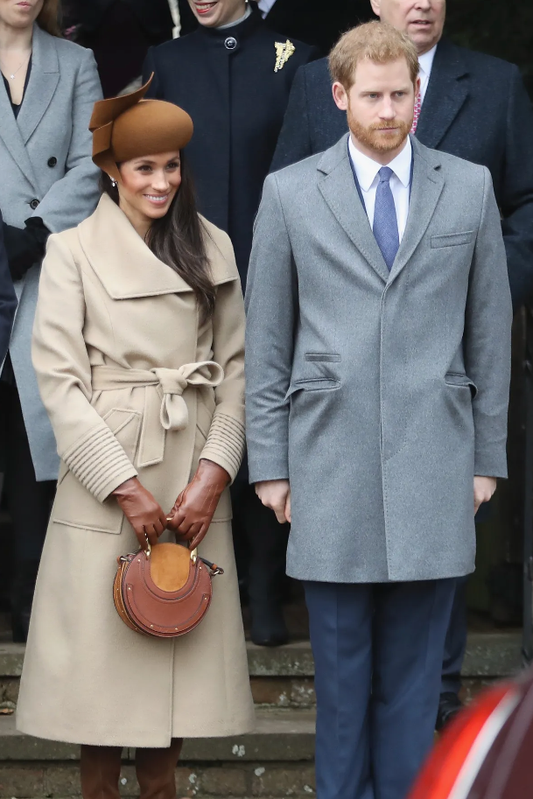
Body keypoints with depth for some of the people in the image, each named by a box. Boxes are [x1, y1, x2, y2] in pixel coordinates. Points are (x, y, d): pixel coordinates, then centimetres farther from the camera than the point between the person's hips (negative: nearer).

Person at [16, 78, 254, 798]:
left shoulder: (213, 249, 10)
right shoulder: (72, 253, -1)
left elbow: (236, 369, 7)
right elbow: (59, 381, -7)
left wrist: (214, 471, -6)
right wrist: (126, 487, -12)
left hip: (194, 479, 3)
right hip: (106, 472, -3)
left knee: (178, 641, 6)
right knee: (100, 645, -1)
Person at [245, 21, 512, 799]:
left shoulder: (470, 188, 7)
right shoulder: (289, 193, 5)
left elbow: (490, 328, 9)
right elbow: (267, 341, 6)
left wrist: (489, 455, 7)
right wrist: (268, 463, 2)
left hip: (433, 464, 1)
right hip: (330, 463, 0)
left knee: (414, 665, 4)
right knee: (340, 661, 5)